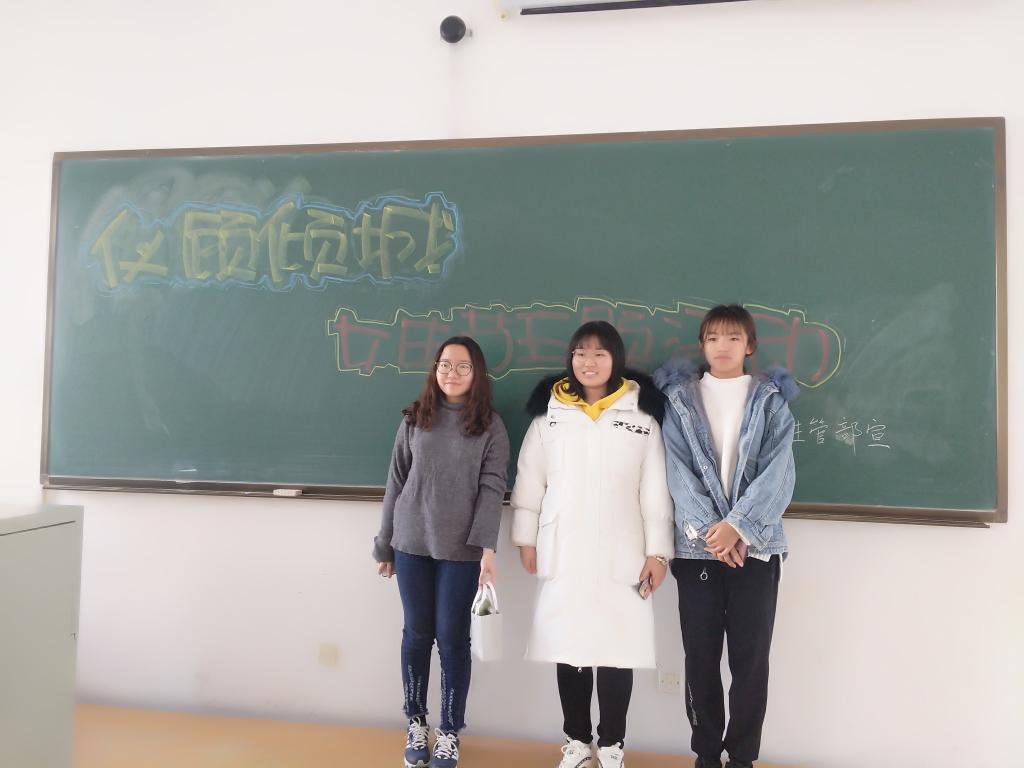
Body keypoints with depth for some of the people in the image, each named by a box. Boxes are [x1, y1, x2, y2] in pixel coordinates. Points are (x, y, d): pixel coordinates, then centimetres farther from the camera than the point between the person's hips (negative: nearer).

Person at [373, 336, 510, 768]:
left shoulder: (491, 426, 0)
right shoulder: (414, 420, 5)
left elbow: (492, 488, -7)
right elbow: (396, 483, 8)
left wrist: (488, 546, -17)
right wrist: (384, 544, 9)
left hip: (462, 549, -2)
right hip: (412, 543, 2)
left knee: (453, 637, 5)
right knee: (417, 633, 10)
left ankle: (449, 732, 21)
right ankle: (416, 724, 28)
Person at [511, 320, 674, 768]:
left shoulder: (641, 417, -1)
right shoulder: (549, 413, 3)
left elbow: (655, 489, -1)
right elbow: (529, 480, 7)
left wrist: (658, 550, -3)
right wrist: (526, 538, 5)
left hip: (621, 555, -1)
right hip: (563, 552, 2)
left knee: (618, 647, 4)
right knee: (568, 646, 9)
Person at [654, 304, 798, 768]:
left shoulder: (771, 400, 6)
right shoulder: (680, 399, 7)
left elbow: (777, 473, -5)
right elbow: (678, 470, -2)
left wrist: (737, 525, -16)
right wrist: (709, 528, -14)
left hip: (755, 545, 0)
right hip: (697, 546, 1)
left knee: (751, 658, 4)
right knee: (701, 657, 7)